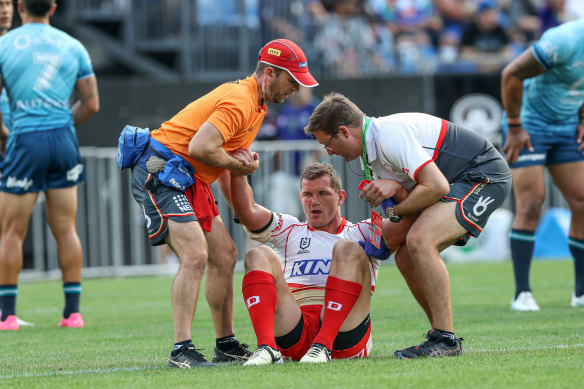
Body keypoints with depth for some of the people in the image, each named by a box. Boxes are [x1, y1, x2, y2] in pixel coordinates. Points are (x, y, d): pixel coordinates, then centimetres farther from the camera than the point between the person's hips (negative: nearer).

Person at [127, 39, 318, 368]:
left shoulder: (254, 103, 15)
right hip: (161, 171, -11)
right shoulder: (239, 101, -19)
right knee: (196, 256, -22)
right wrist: (240, 165, -14)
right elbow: (200, 147, -30)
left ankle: (226, 345, 19)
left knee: (225, 256, 11)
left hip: (190, 180, 11)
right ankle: (182, 350, -24)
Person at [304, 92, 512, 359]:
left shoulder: (390, 135, -23)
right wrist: (392, 187, -16)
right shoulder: (371, 147, 9)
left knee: (419, 242, -26)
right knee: (406, 257, 6)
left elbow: (437, 187, -28)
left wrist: (395, 211, -12)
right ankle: (443, 336, 12)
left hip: (485, 175, -11)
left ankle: (445, 340, -22)